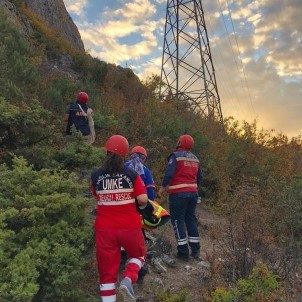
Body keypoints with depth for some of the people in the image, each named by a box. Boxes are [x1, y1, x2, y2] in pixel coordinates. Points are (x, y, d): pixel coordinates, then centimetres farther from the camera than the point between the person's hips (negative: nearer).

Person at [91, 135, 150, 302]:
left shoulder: (96, 176, -3)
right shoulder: (131, 174, -9)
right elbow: (143, 199, -11)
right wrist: (141, 206, 10)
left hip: (104, 228, 1)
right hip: (129, 226, -1)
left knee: (107, 270, 12)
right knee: (138, 255, 24)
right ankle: (127, 281, 0)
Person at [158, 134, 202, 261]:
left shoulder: (176, 155, -8)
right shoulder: (195, 158, 13)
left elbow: (169, 173, -18)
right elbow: (199, 177, 17)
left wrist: (163, 187, -8)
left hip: (178, 193, -7)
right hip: (193, 193, 7)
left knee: (178, 220, 1)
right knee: (191, 219, 15)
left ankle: (183, 251, 1)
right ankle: (195, 249, 18)